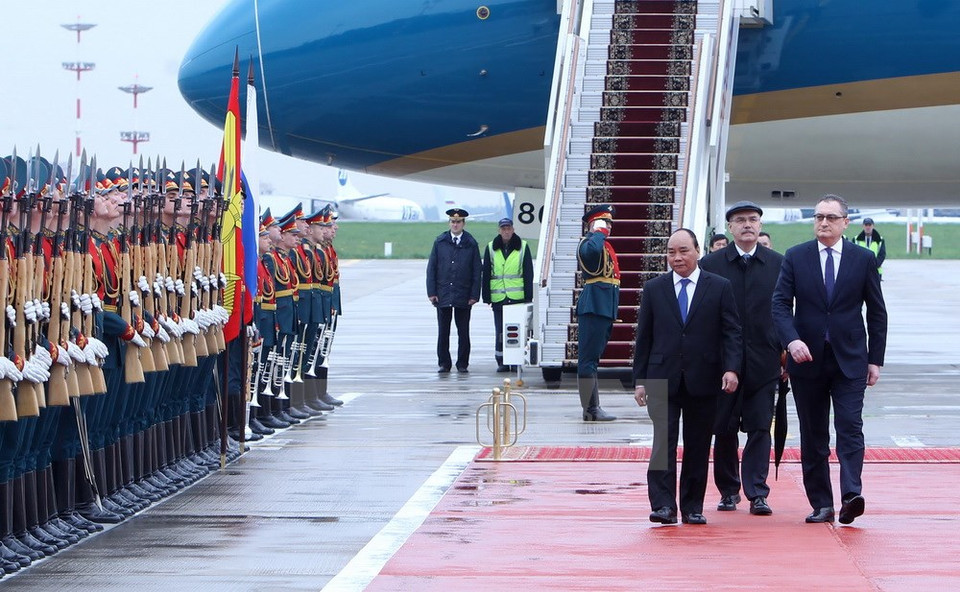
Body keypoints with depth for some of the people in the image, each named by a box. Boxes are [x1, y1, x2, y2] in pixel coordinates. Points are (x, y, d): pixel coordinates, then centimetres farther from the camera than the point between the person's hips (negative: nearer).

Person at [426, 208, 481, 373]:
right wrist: (431, 292, -2)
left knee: (463, 332, 3)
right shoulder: (440, 242, 5)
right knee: (443, 331, 4)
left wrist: (474, 295, -5)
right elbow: (431, 268, 5)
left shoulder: (471, 244, 3)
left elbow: (476, 271, 2)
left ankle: (462, 364, 10)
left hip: (463, 296, -1)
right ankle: (444, 364, 11)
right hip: (443, 295, 1)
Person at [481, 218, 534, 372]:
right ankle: (501, 362, 8)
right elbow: (485, 274, 10)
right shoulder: (491, 248, 8)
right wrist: (486, 297, 4)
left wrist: (528, 296, -1)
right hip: (498, 298, 1)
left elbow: (528, 273, 5)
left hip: (518, 296, -1)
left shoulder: (522, 247, 5)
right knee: (500, 332, 1)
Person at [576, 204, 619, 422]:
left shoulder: (605, 245, 21)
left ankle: (593, 407, 17)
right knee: (589, 357, -9)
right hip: (594, 307, -10)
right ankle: (591, 409, -10)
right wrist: (600, 232, -18)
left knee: (591, 358, 13)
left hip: (605, 308, 10)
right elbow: (592, 250, -37)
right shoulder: (589, 242, -10)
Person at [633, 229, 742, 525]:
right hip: (663, 379, 0)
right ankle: (663, 506, -10)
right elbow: (644, 337, 10)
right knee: (664, 442, -9)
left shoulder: (720, 287, 5)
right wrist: (640, 379, 5)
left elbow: (731, 332, 2)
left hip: (702, 379, 0)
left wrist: (731, 368, -12)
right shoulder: (654, 289, 10)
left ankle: (692, 508, 11)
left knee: (698, 446, 4)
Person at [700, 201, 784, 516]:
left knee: (760, 429, -1)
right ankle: (728, 491, 18)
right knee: (724, 430, 5)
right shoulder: (710, 264, 3)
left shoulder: (778, 264, 7)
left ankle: (757, 493, 1)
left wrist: (785, 352, 3)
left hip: (763, 361, 0)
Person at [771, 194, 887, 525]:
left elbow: (877, 312, 8)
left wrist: (875, 360, 3)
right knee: (813, 436, 5)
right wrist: (791, 340, -20)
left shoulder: (864, 259, 4)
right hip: (807, 359, 1)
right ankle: (821, 504, 10)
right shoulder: (795, 257, 4)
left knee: (850, 427, -14)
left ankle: (851, 496, -23)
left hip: (849, 361, -1)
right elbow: (780, 304, -2)